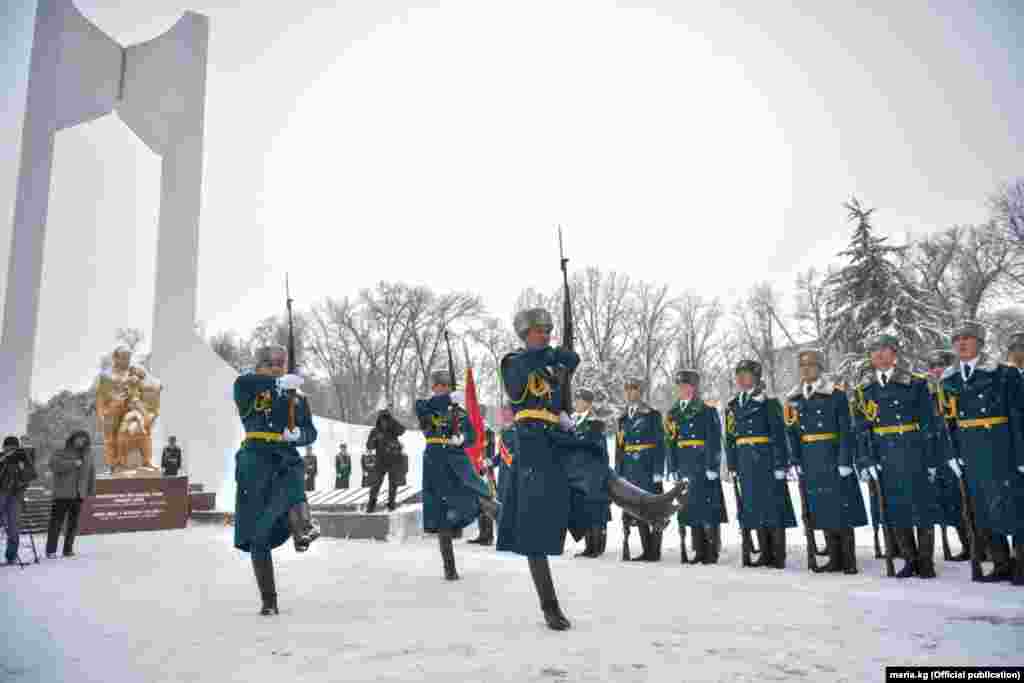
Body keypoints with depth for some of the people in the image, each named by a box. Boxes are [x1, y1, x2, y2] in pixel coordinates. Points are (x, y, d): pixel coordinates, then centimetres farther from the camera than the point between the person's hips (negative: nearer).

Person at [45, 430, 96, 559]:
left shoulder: (87, 455, 13)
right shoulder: (62, 453, 2)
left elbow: (91, 473, 16)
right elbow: (53, 464, -18)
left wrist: (91, 491, 13)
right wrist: (72, 463, -24)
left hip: (78, 494, 4)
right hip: (62, 494, -4)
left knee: (74, 523, 6)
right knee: (56, 522, -4)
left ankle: (68, 549, 12)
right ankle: (51, 550, 1)